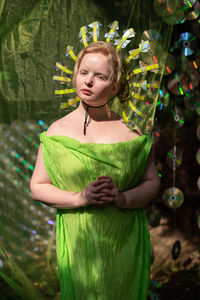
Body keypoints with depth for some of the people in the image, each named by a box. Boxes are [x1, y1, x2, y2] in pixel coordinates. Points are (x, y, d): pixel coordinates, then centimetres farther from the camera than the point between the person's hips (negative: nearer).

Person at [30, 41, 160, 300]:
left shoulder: (129, 131, 0)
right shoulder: (57, 131, 0)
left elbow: (152, 182, 2)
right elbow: (37, 187, 0)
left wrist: (123, 198, -17)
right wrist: (80, 198, -15)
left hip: (125, 244, 1)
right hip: (78, 245, 0)